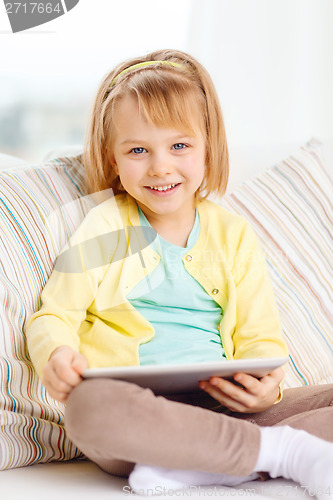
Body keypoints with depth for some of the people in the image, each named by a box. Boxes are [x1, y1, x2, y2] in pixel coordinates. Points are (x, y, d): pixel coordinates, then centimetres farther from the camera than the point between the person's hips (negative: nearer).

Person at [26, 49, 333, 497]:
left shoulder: (234, 236, 13)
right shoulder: (104, 229, 7)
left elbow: (260, 337, 12)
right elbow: (54, 316, 5)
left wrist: (268, 387, -11)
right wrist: (56, 354, -19)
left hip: (220, 408, 3)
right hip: (132, 406, -2)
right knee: (91, 406, -39)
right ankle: (289, 453, -25)